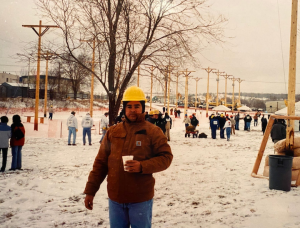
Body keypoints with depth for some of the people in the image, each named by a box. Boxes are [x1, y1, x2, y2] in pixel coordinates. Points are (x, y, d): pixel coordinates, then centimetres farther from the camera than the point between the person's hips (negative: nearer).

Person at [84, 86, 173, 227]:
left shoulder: (153, 131, -4)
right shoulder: (113, 131, 5)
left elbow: (166, 157, -5)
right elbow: (101, 162, 8)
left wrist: (142, 166, -21)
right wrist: (90, 191, 6)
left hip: (141, 199, -3)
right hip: (115, 198, 3)